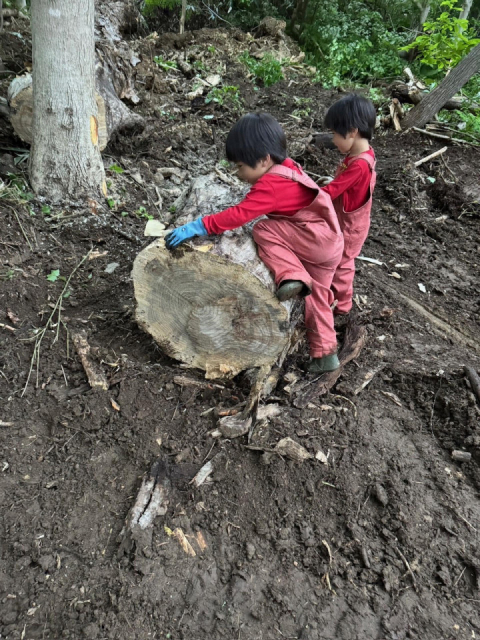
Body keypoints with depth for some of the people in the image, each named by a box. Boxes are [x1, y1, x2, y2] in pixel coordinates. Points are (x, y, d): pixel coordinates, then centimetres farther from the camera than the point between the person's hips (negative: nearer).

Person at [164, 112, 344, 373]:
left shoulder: (270, 185, -22)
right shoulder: (286, 168, 7)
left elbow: (239, 215, -29)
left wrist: (198, 226, -29)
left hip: (318, 238, -10)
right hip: (329, 245, 10)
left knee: (263, 231, -15)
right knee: (316, 299, 15)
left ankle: (291, 277, -18)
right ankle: (325, 355, 22)